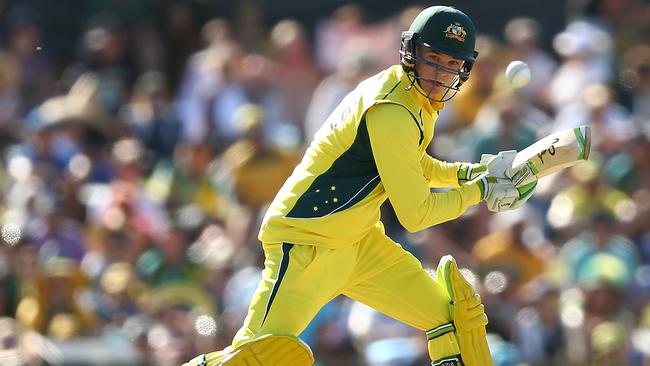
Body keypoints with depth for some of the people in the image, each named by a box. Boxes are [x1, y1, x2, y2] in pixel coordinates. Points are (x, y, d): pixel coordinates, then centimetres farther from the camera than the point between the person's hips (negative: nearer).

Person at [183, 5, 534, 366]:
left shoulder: (416, 96, 7)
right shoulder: (392, 113, -23)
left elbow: (410, 167, 27)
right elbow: (415, 214, -18)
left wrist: (466, 173, 13)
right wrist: (480, 190, -8)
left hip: (359, 242, 10)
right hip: (306, 242, -10)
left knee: (454, 312, 7)